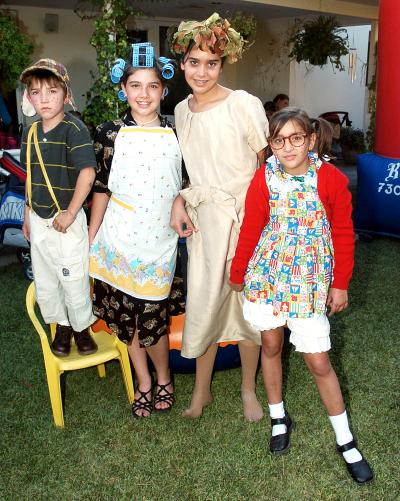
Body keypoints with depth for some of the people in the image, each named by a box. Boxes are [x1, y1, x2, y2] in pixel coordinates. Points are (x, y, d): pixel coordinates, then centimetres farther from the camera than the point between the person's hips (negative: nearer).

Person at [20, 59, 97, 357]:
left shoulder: (74, 129, -15)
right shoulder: (31, 133, 5)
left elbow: (87, 174, -23)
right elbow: (31, 178, 13)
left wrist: (70, 213, -20)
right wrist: (28, 215, 16)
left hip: (66, 220, -6)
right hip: (38, 220, 6)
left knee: (73, 279, 5)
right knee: (43, 280, 15)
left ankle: (81, 327, 27)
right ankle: (61, 325, 34)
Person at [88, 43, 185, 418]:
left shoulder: (176, 134, 2)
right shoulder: (110, 134, -1)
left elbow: (186, 186, 10)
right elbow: (101, 190, 1)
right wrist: (89, 241, 1)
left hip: (159, 240, 0)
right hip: (118, 239, 1)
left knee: (152, 319, 2)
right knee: (126, 317, 10)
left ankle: (163, 379, 30)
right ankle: (144, 383, 31)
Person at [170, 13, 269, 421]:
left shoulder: (244, 104, -10)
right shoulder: (182, 110, 7)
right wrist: (180, 200, -1)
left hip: (245, 218, -4)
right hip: (204, 219, 4)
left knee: (246, 304, 7)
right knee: (203, 303, 8)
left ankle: (248, 388, 29)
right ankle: (201, 390, 28)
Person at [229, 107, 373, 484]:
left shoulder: (331, 178, -9)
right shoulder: (264, 179, -6)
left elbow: (343, 234, -2)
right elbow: (250, 231, 1)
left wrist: (340, 284, -1)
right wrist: (237, 274, 9)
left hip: (311, 281, -2)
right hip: (267, 276, 2)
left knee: (318, 361, 1)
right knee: (271, 345, 14)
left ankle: (345, 440, 19)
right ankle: (279, 418, 36)